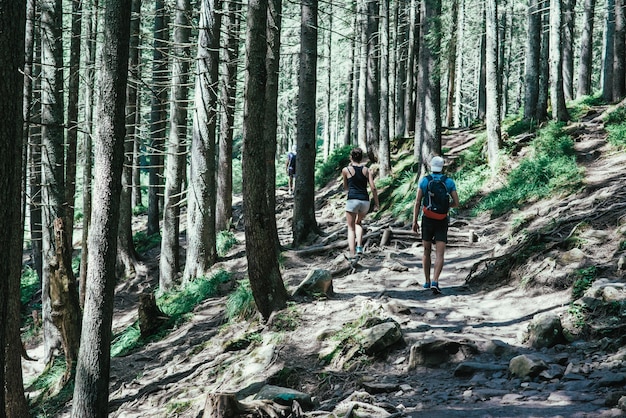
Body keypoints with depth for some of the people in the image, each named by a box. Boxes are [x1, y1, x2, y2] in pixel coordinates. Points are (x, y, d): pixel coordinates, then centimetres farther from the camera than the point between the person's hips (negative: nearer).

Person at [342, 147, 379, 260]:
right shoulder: (367, 170, 8)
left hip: (352, 200, -3)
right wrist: (376, 204, 8)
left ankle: (352, 253, -6)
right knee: (358, 222, 28)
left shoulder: (346, 170, 2)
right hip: (365, 201, 3)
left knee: (351, 228, 6)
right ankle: (359, 246, 10)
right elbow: (373, 188, 2)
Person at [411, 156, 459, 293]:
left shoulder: (424, 180, -3)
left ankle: (427, 282, 21)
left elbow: (417, 202, -8)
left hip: (427, 220, 1)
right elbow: (456, 203, -2)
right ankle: (435, 282, -24)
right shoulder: (449, 182, -3)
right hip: (442, 222, -1)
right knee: (439, 254, -5)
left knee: (427, 251, 18)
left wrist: (414, 222, -3)